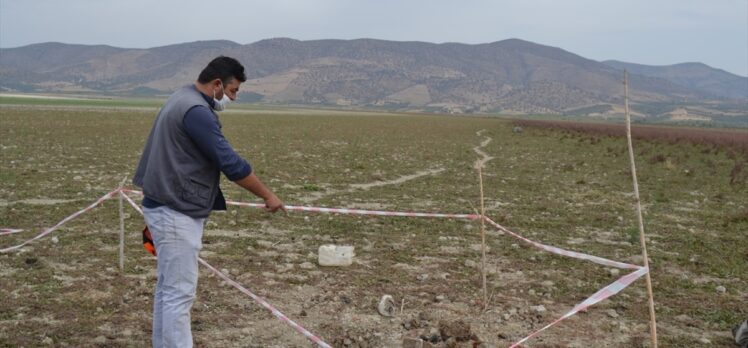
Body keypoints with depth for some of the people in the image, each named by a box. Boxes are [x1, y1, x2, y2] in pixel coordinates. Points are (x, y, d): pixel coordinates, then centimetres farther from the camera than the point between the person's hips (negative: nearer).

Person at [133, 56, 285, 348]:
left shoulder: (182, 100, 15)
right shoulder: (196, 111, -19)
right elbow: (230, 163, -21)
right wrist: (267, 195, -11)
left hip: (169, 209, 11)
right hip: (177, 214, -11)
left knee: (167, 288, 14)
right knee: (180, 293, -7)